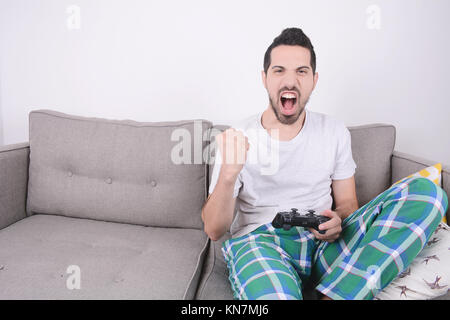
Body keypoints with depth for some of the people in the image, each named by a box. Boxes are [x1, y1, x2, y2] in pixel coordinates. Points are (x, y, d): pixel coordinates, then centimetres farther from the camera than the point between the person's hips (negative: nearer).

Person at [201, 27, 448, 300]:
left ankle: (333, 296, -22)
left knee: (426, 191, -18)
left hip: (325, 244, 6)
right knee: (273, 294, -44)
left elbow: (346, 202, 15)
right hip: (260, 240, -5)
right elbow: (214, 231, -2)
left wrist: (337, 220, -11)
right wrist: (228, 175, -22)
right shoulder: (237, 140, 0)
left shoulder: (335, 132, 10)